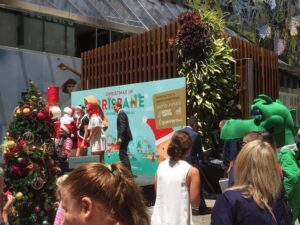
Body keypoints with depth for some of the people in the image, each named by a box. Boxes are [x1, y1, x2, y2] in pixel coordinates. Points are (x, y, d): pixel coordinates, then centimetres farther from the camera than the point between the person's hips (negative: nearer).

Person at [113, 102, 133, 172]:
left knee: (122, 154, -9)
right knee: (123, 154, 14)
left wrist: (120, 138, -25)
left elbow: (123, 126, -21)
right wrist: (120, 137, 18)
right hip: (124, 137, 11)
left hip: (124, 137, -11)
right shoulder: (122, 113, 19)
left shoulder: (121, 114, -12)